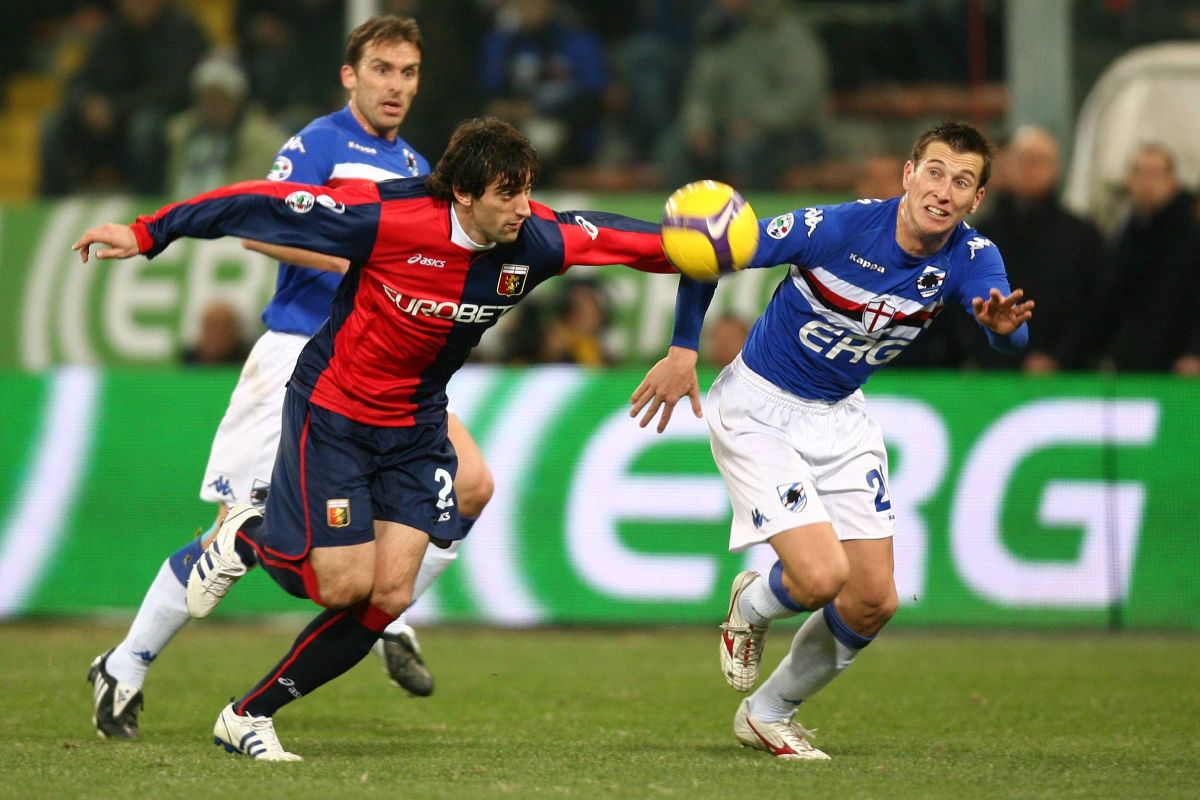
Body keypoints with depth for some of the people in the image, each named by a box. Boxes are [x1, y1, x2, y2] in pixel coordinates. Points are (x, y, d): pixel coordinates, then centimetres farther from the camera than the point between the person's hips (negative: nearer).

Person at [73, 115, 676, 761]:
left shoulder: (535, 241, -14)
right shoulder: (386, 218, -27)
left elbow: (621, 239, 5)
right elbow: (265, 206, -21)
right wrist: (147, 235, -18)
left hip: (416, 426, 5)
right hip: (333, 410, -5)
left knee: (391, 594, -6)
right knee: (345, 583, -11)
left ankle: (249, 716, 7)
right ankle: (246, 539, 22)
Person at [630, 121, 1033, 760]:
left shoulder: (972, 258, -13)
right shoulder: (839, 227, -25)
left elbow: (1013, 336, -32)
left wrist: (1003, 324, -55)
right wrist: (682, 351, -14)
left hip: (840, 417, 5)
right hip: (758, 411, -5)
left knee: (874, 602, 2)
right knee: (822, 575, -21)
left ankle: (768, 713, 26)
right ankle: (749, 607, 17)